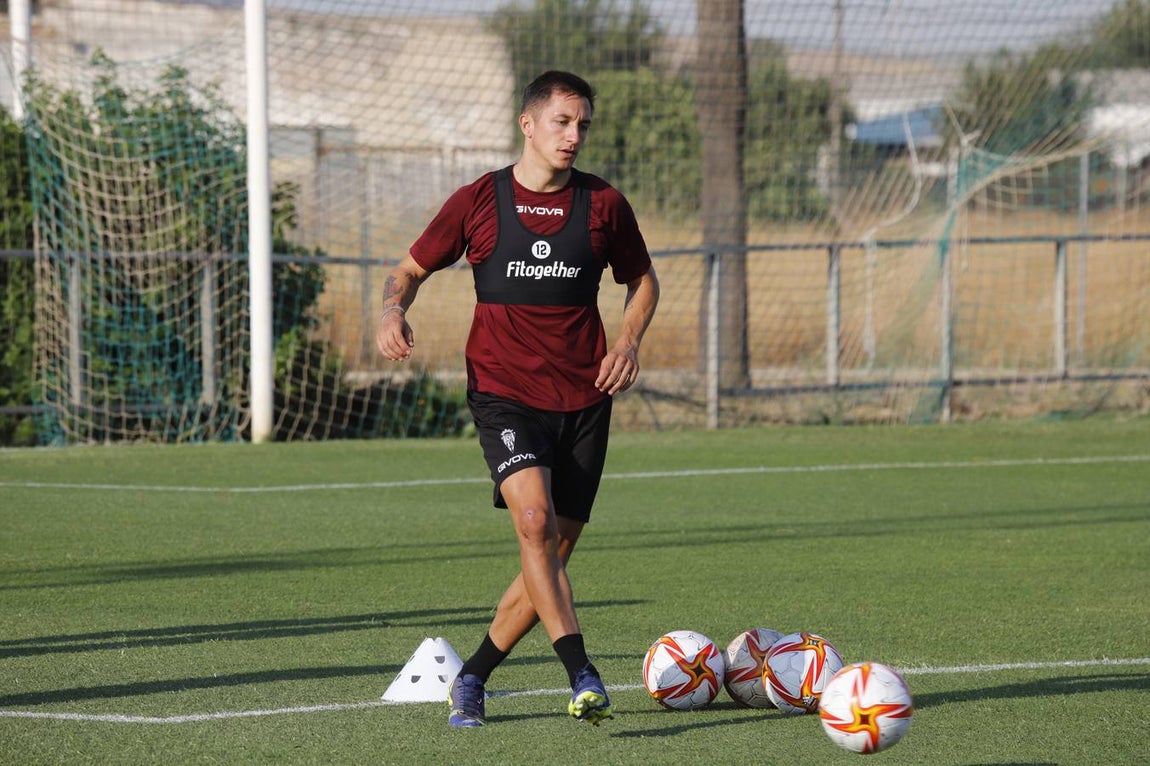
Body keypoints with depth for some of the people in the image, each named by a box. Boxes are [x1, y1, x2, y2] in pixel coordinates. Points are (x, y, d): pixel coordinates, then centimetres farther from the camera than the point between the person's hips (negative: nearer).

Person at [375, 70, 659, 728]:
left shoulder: (604, 205, 5)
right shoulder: (478, 202, 1)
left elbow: (643, 280, 20)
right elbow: (412, 269, 12)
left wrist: (630, 340, 1)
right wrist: (394, 312, -10)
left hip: (584, 398, 3)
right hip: (504, 393, -3)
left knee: (555, 552, 3)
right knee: (535, 520, -26)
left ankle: (472, 679, 21)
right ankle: (583, 679, -30)